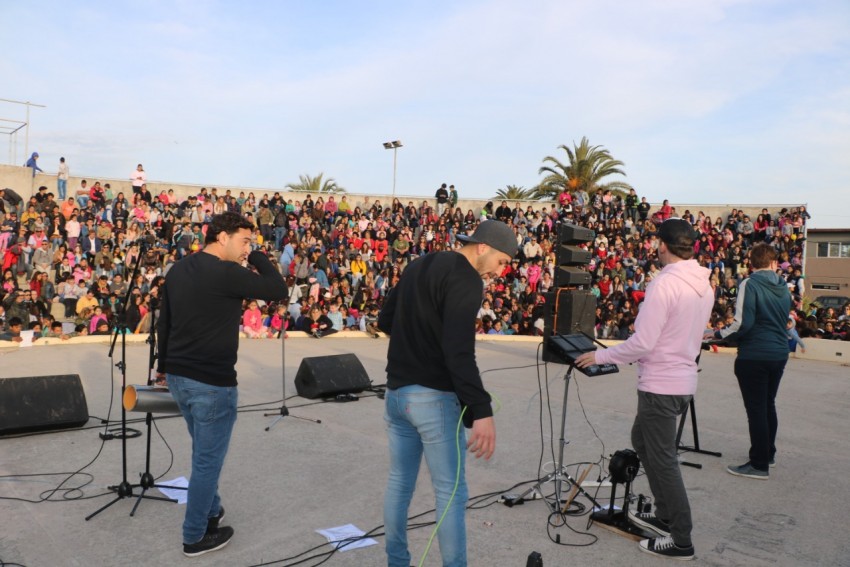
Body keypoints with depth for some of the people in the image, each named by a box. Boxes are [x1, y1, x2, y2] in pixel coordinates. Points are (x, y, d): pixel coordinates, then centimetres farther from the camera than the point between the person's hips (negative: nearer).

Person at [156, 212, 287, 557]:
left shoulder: (178, 270, 7)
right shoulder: (227, 273, -19)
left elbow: (164, 322, 14)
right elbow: (279, 290, -15)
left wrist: (164, 366, 24)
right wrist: (257, 256, -6)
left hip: (178, 376, 9)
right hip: (212, 381, -8)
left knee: (204, 451, 25)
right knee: (208, 458, 7)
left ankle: (210, 511, 42)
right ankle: (195, 537, 21)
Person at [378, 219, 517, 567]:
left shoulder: (417, 266, 12)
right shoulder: (465, 278, -14)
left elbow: (385, 322, 17)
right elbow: (459, 351, -26)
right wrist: (482, 411, -29)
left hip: (396, 391, 8)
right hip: (433, 397, -8)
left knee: (399, 483, 16)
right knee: (451, 492, 2)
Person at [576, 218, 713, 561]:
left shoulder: (664, 283, -21)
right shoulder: (703, 284, 6)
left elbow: (642, 343, -22)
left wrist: (600, 357, -10)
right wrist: (642, 355, 21)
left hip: (660, 384, -9)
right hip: (683, 379, 9)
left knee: (662, 459, 4)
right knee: (642, 440, 24)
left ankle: (681, 540, 16)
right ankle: (665, 516, 34)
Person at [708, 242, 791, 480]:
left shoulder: (750, 284, -14)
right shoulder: (783, 287, 7)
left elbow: (742, 324, -20)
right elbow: (782, 320, 17)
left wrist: (717, 334, -6)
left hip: (754, 356, -7)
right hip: (779, 353, 7)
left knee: (756, 409, -1)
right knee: (768, 404, 20)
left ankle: (759, 464, 5)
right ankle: (768, 452, 33)